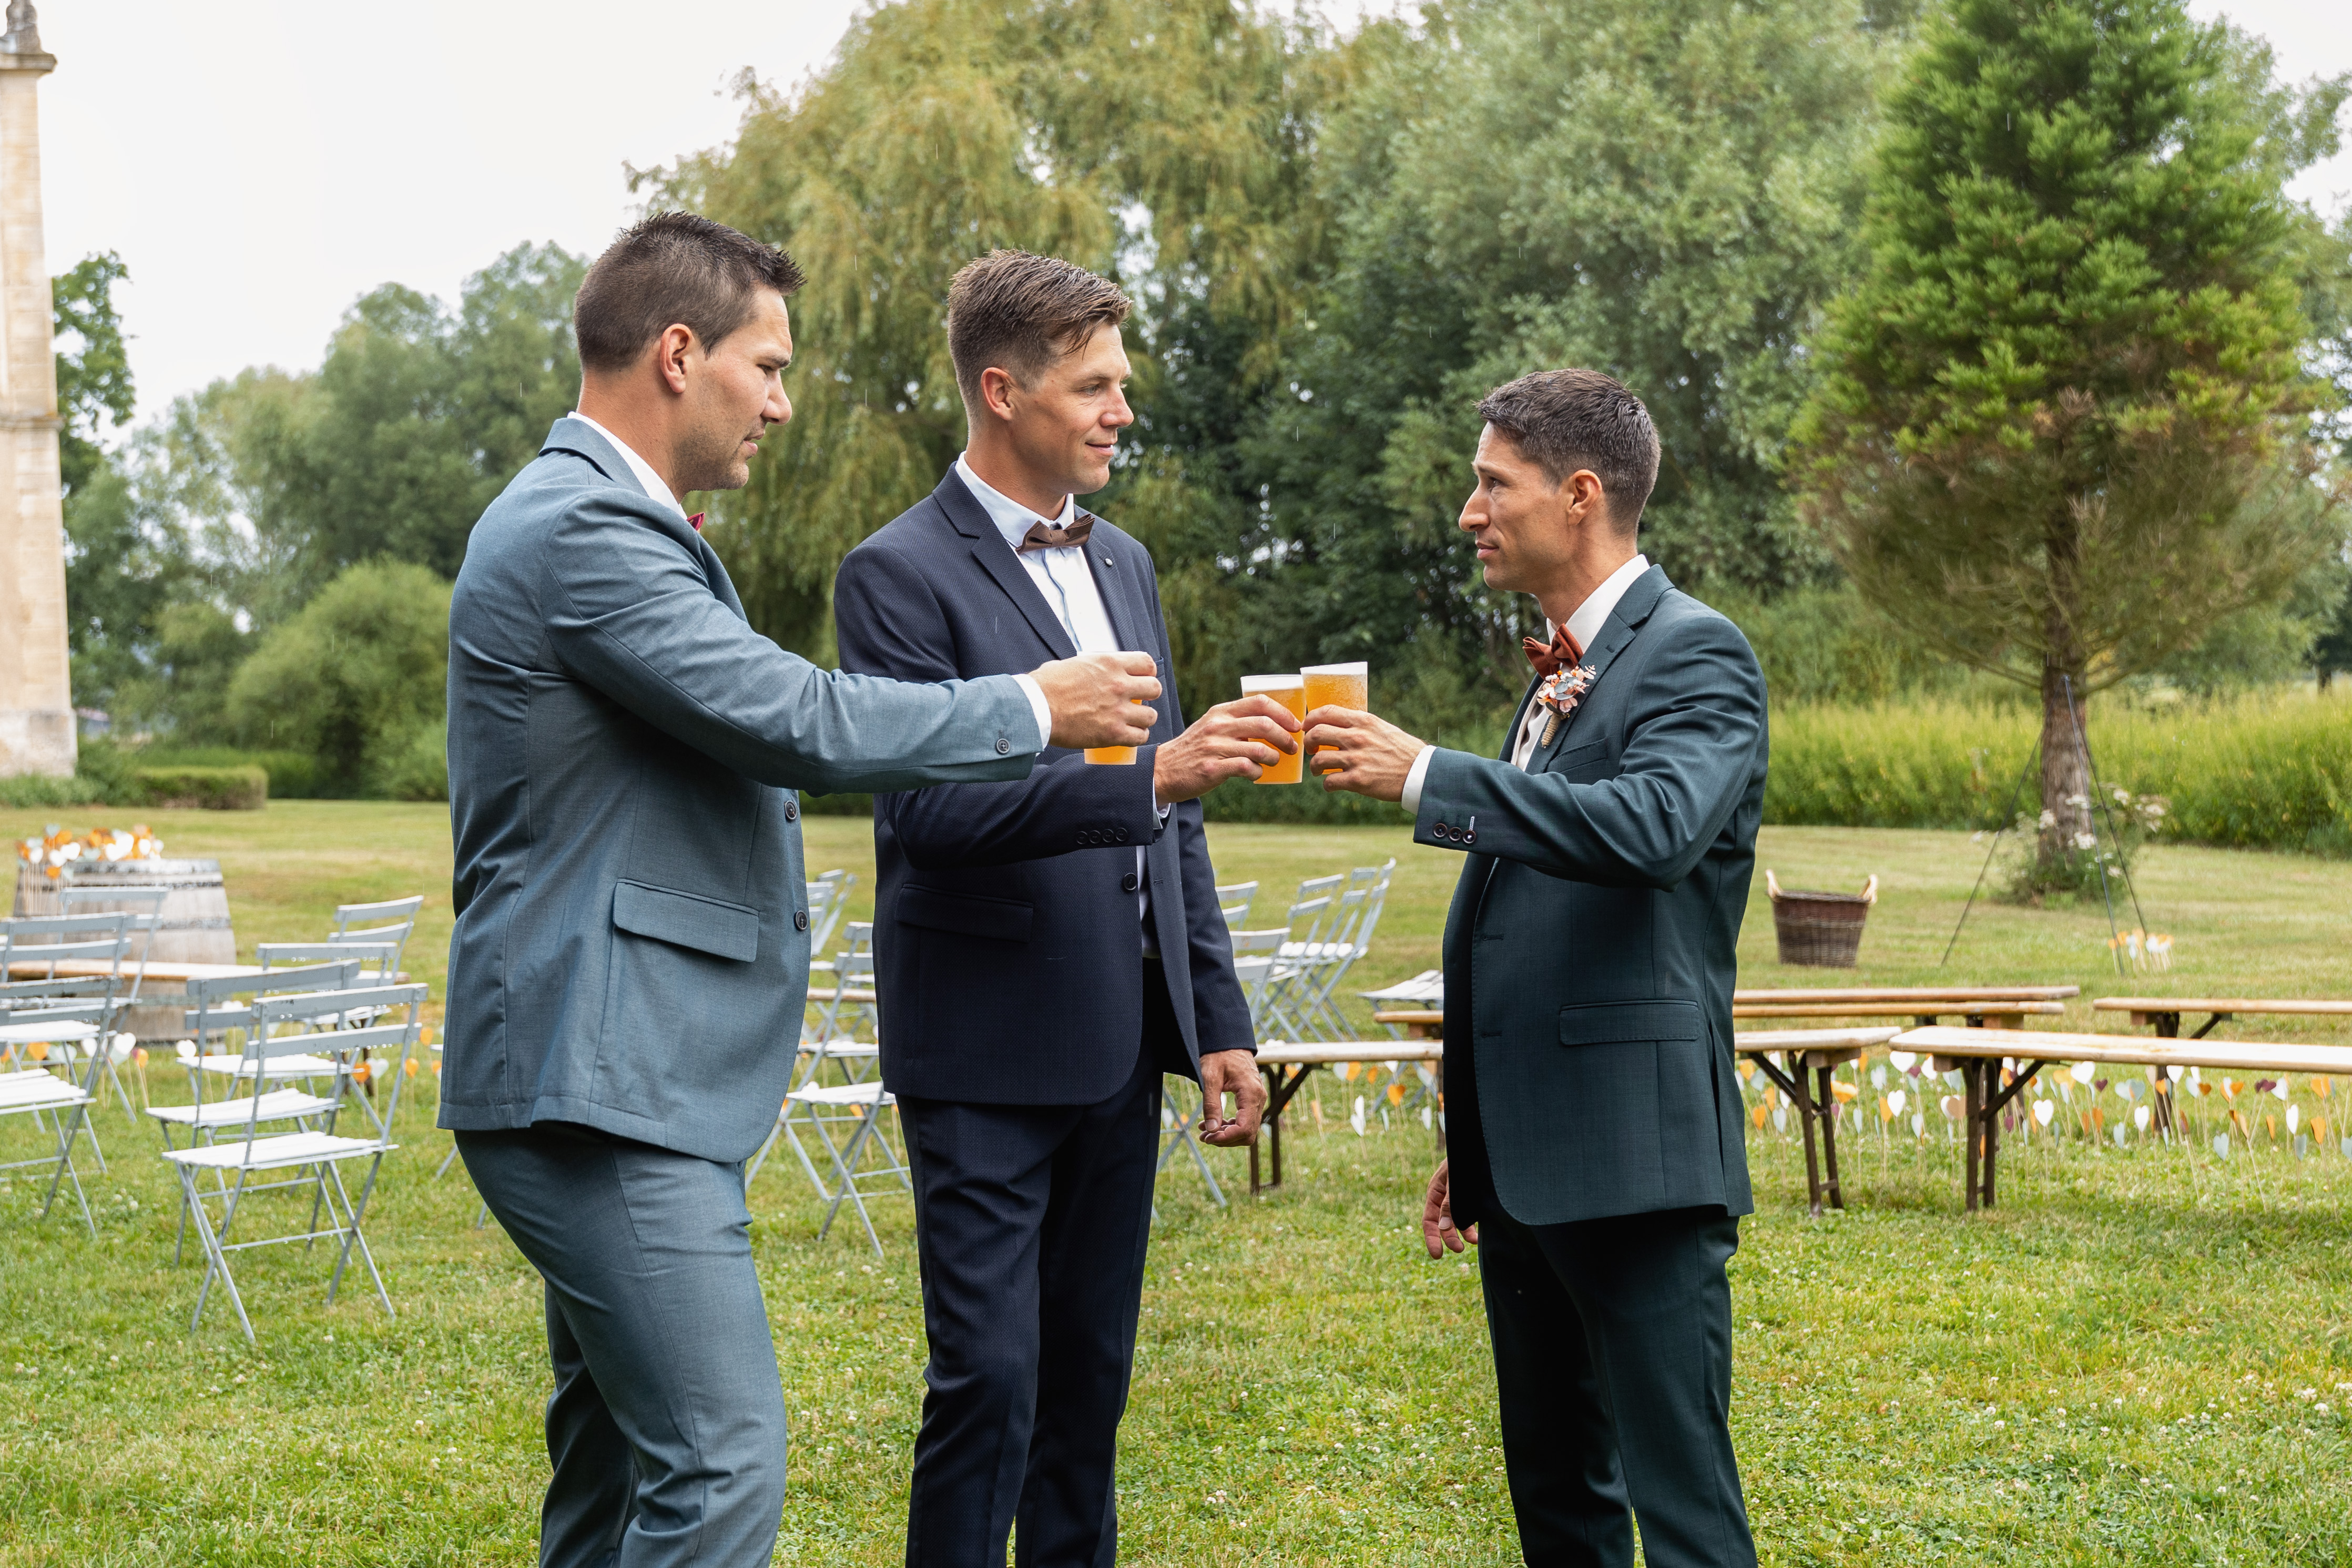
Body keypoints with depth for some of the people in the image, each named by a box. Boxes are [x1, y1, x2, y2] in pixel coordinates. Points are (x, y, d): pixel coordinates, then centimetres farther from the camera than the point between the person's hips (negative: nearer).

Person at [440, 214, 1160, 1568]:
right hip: (603, 1089, -11)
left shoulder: (603, 519, 20)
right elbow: (798, 720, -21)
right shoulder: (584, 529, -15)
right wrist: (1033, 708, -8)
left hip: (627, 1077, 11)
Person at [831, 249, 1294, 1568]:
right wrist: (1143, 778, -29)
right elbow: (924, 806, -20)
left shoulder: (1124, 564, 14)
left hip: (1121, 1045, 7)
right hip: (988, 1049, -7)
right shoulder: (903, 575, -9)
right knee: (990, 1381, -6)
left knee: (1091, 1374, 13)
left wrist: (1218, 1019, 13)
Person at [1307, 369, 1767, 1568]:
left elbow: (1653, 826, -30)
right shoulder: (1558, 671, 18)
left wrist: (1426, 779, -28)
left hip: (1635, 1154, -9)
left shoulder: (1696, 655, -9)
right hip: (1527, 1161, 9)